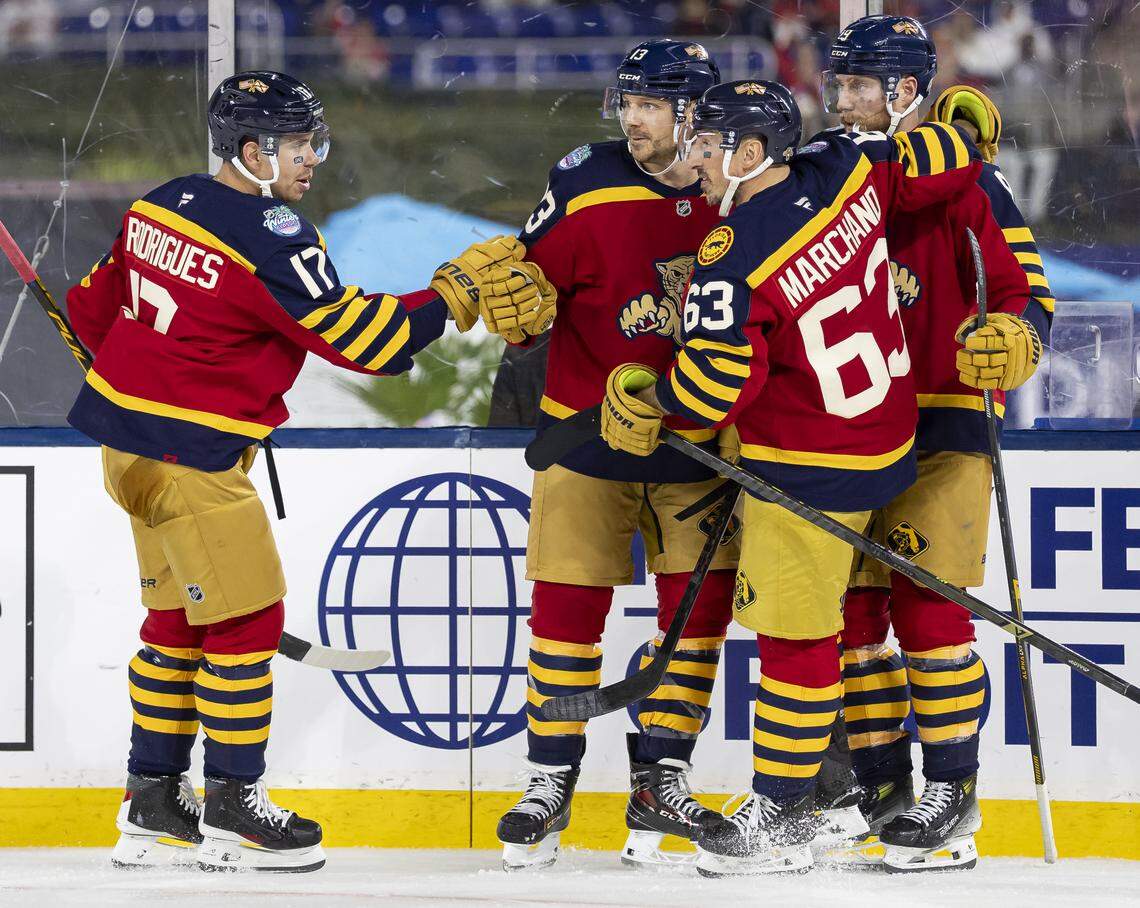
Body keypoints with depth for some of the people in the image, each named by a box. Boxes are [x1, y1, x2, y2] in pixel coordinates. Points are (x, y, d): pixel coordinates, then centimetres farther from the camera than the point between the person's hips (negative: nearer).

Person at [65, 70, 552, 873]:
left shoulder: (166, 205, 8)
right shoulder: (270, 238, -19)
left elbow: (95, 305, 18)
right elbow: (357, 337, -19)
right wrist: (454, 296, -8)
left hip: (129, 439, 10)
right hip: (190, 455, -10)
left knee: (179, 617, 17)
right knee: (245, 618, -1)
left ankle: (153, 804, 22)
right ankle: (232, 808, 4)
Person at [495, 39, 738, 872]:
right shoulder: (588, 185, -8)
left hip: (699, 443, 2)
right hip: (587, 432, -2)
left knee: (700, 604, 0)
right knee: (568, 606, -3)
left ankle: (659, 782, 10)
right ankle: (550, 784, 7)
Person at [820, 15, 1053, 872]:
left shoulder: (963, 180, -6)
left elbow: (1029, 291, -8)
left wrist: (1008, 343, -27)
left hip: (943, 426, -6)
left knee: (928, 604, -10)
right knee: (851, 603, 4)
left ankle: (953, 794, -4)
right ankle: (880, 792, 12)